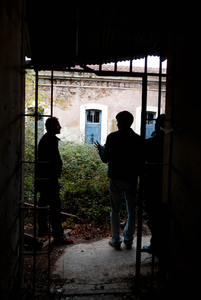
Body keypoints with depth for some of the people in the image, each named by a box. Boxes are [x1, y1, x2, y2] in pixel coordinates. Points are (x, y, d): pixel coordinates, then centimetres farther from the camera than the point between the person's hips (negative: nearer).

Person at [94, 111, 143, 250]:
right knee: (131, 211, 15)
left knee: (115, 210, 11)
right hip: (131, 179, 1)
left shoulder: (112, 137, -9)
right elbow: (141, 160, 1)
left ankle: (116, 240, 19)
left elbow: (105, 159, -7)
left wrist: (101, 149, 12)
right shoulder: (138, 139, -3)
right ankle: (128, 239, 22)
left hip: (115, 178, -1)